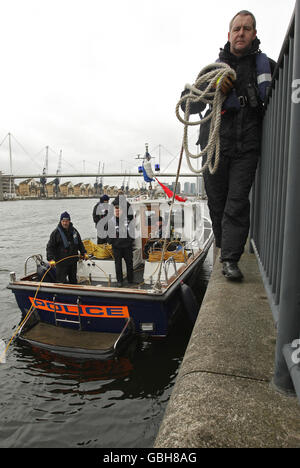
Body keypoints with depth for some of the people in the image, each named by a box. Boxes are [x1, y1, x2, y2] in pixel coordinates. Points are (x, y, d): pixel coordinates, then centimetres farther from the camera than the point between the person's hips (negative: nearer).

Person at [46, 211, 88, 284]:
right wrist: (51, 259, -21)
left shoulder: (74, 230, 7)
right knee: (61, 281, -4)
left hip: (73, 261, 5)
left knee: (73, 280, 18)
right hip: (61, 262, -5)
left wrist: (84, 253, 12)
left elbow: (80, 243, 19)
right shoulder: (56, 232, -9)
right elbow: (50, 247, -10)